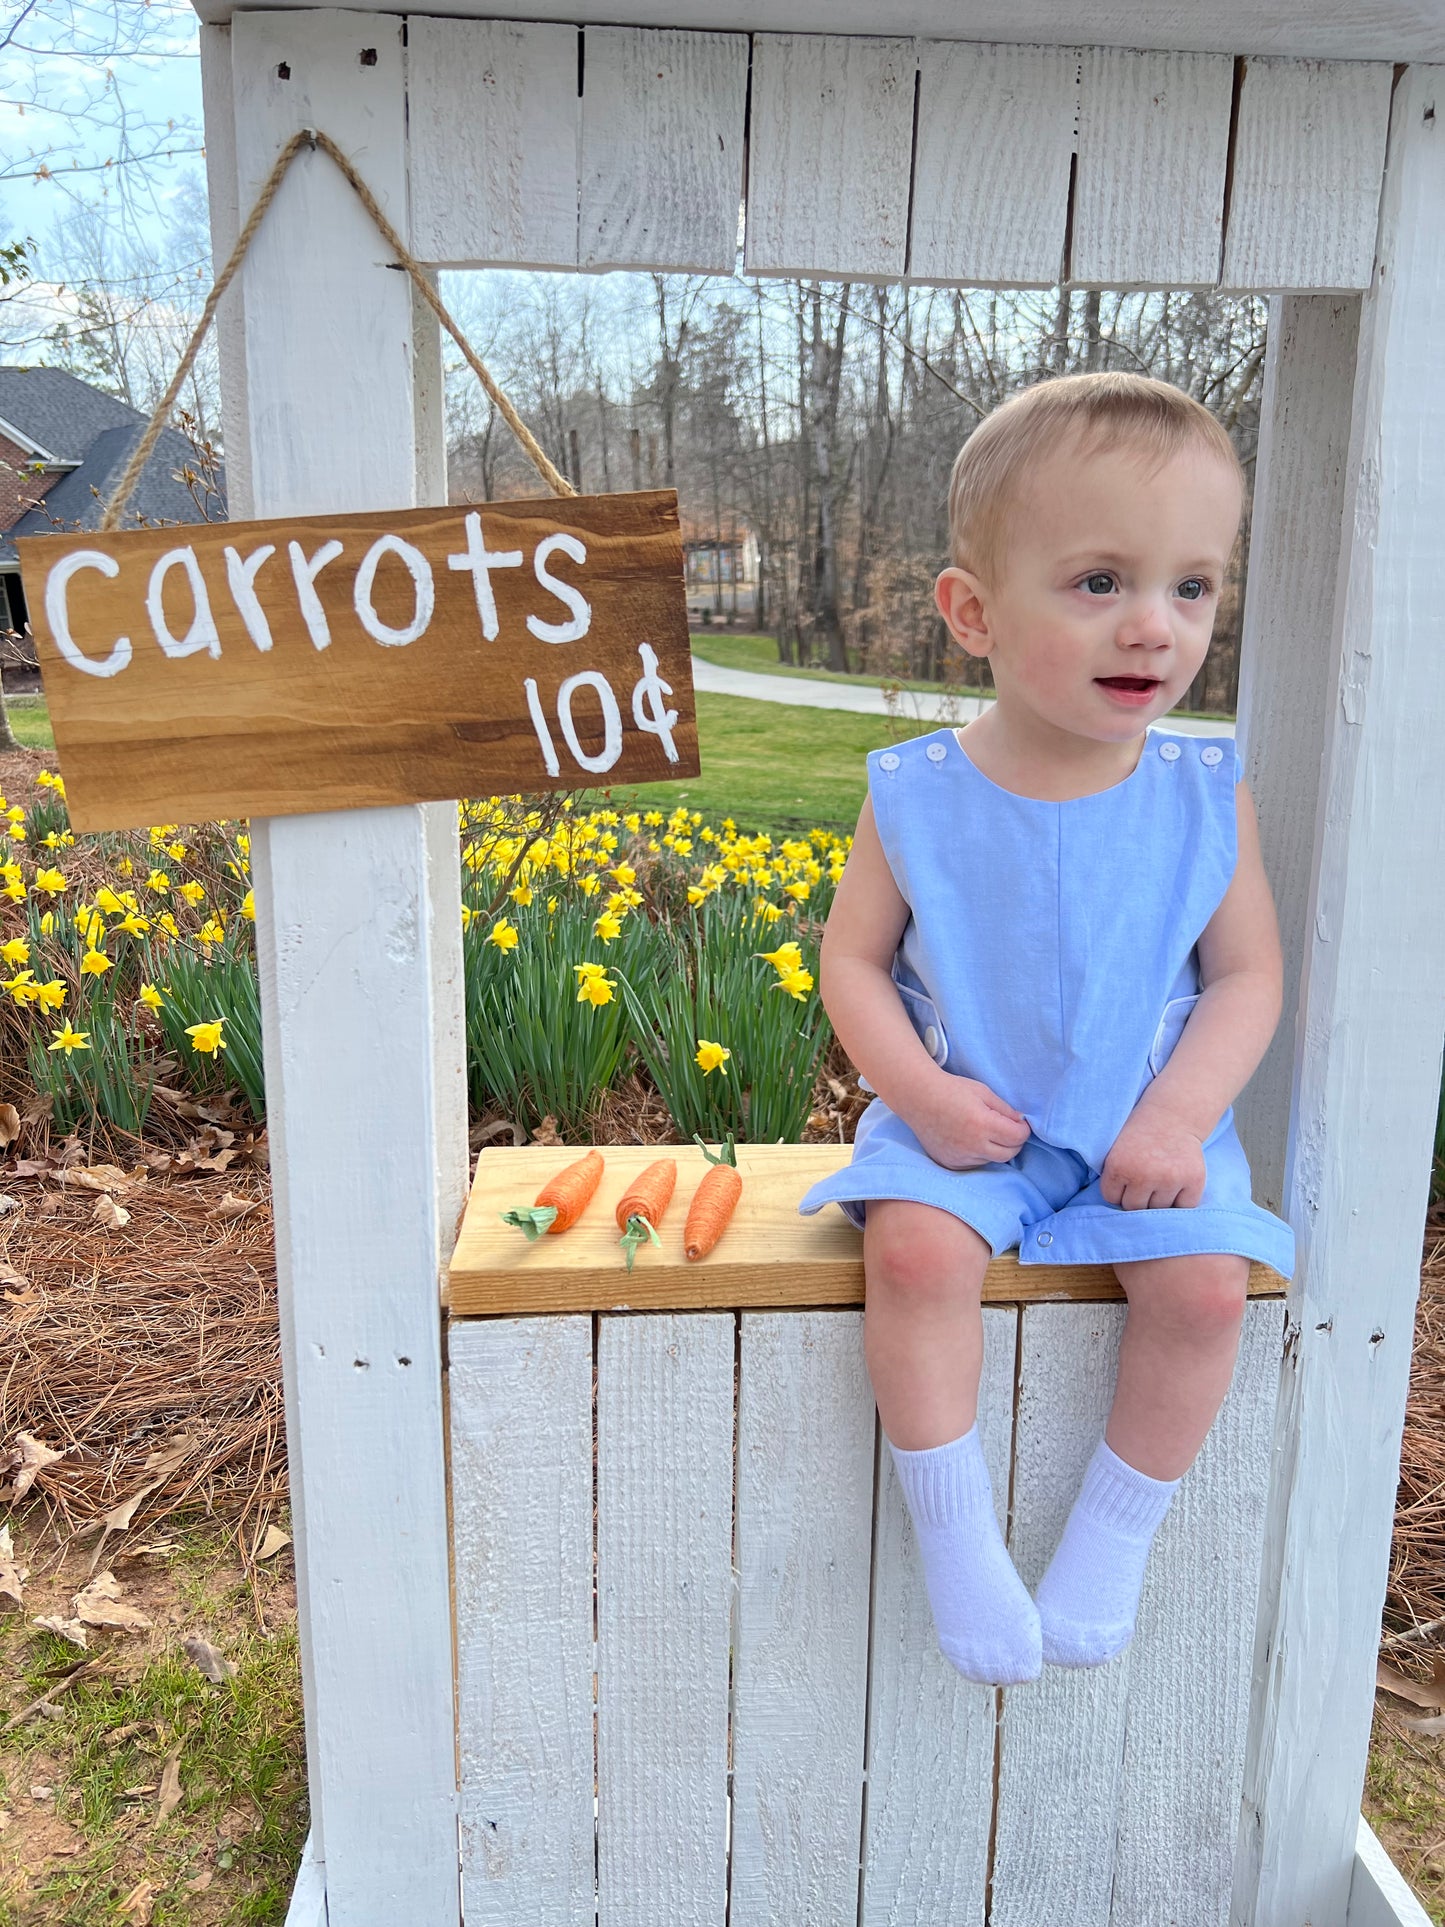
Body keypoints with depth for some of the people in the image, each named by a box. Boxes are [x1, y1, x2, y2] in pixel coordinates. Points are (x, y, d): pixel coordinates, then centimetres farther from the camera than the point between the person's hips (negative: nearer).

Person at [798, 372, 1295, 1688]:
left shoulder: (1207, 795, -6)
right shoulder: (916, 794, -9)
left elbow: (1248, 977, 0)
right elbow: (853, 960, -2)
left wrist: (1183, 1113, -15)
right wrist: (918, 1092, -17)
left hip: (1149, 1133, 2)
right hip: (963, 1126, -1)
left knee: (1207, 1282, -21)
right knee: (916, 1251, -28)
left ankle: (1113, 1539, 5)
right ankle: (956, 1537, -7)